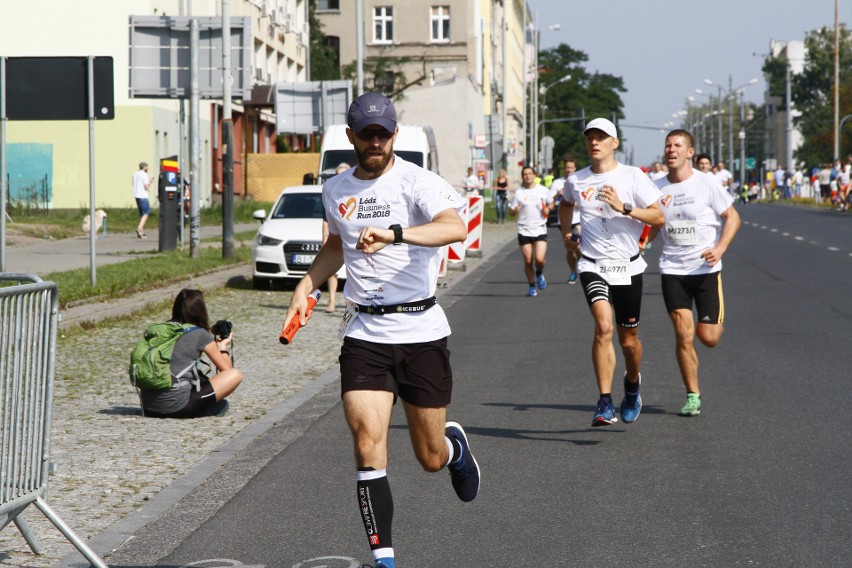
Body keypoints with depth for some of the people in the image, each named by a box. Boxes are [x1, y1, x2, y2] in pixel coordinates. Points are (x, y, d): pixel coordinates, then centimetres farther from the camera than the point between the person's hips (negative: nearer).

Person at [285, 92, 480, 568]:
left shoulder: (416, 182, -8)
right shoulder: (336, 191, 9)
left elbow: (456, 228, -28)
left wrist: (394, 234, -41)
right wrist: (306, 287, 18)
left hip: (420, 330, -3)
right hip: (364, 335, 3)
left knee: (431, 457, 7)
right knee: (369, 445, -13)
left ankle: (456, 446, 45)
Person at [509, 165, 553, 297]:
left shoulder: (543, 190, 3)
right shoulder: (518, 193, 3)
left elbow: (551, 203, 18)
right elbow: (511, 211, 6)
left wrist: (548, 209, -4)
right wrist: (515, 210, -17)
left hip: (540, 230, -1)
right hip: (524, 231, 1)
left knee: (539, 259, -15)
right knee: (528, 261, 1)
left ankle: (539, 274, 19)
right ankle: (532, 287, 19)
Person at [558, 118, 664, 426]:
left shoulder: (633, 176, -4)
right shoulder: (576, 181, 4)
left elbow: (658, 217, -8)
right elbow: (566, 203, 29)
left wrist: (624, 207, -19)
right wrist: (566, 233, 22)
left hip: (628, 267, 0)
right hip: (593, 266, 0)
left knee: (629, 339, 8)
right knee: (603, 326, -22)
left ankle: (633, 383, 41)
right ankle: (605, 403, -20)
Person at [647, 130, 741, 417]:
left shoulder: (706, 183, -6)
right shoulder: (657, 188, 3)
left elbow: (732, 217, -1)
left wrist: (720, 248, -16)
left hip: (706, 268, -2)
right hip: (672, 270, 2)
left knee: (708, 337, -3)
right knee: (683, 335, -6)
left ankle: (716, 319, 35)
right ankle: (693, 396, 7)